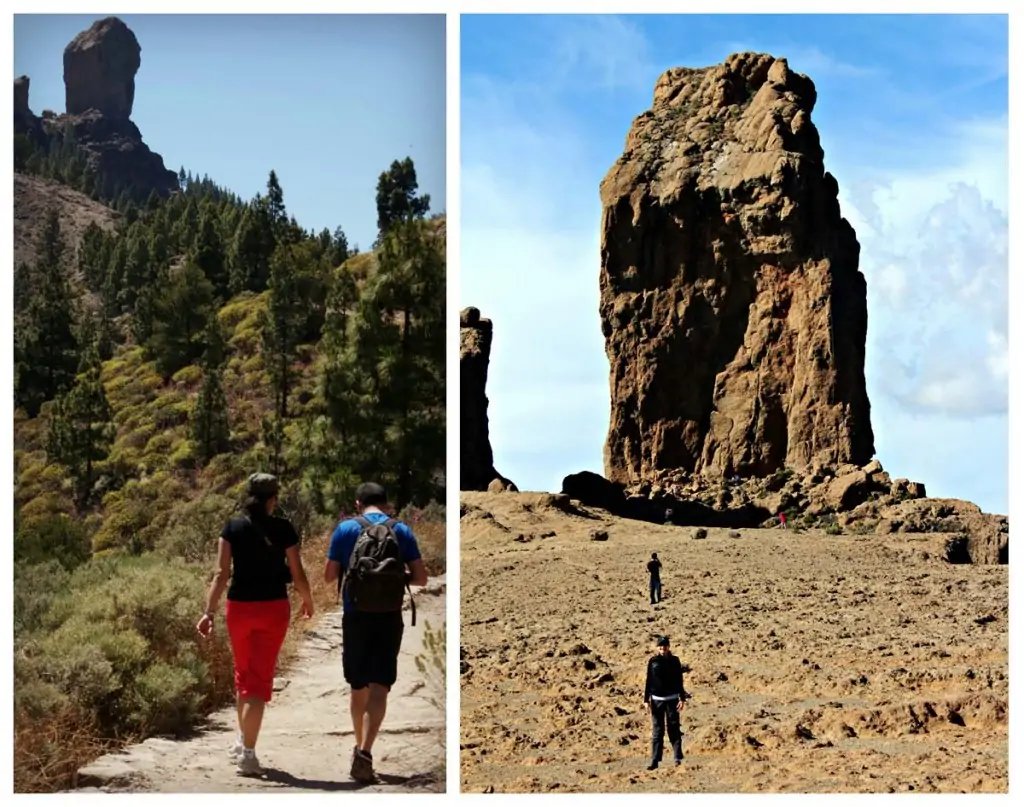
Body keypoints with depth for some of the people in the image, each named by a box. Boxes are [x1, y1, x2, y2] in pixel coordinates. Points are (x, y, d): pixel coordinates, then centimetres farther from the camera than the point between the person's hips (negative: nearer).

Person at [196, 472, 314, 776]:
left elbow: (221, 574, -8)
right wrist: (307, 601, 15)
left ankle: (243, 741, 34)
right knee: (260, 677, 1)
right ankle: (248, 752, -8)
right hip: (274, 608, -2)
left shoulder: (232, 527, -1)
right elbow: (297, 574, -2)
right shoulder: (283, 529, -5)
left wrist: (209, 612, -9)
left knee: (243, 673, 22)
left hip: (239, 608, 2)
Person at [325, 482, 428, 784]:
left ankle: (360, 746, 27)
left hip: (356, 616, 1)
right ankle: (364, 752, -20)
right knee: (379, 687, -4)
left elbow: (329, 575, 1)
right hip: (389, 617, -1)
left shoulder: (345, 529, 0)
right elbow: (420, 578, 0)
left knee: (358, 686, 16)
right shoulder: (402, 531, 2)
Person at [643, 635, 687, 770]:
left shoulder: (674, 661, 0)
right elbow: (648, 681, 6)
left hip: (671, 699, -1)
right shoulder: (652, 661, 2)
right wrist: (646, 700, 3)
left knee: (674, 729, 2)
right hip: (657, 700, 1)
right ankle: (654, 760, 3)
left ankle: (678, 759, 9)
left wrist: (681, 698, -3)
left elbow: (679, 681, 2)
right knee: (657, 731, 2)